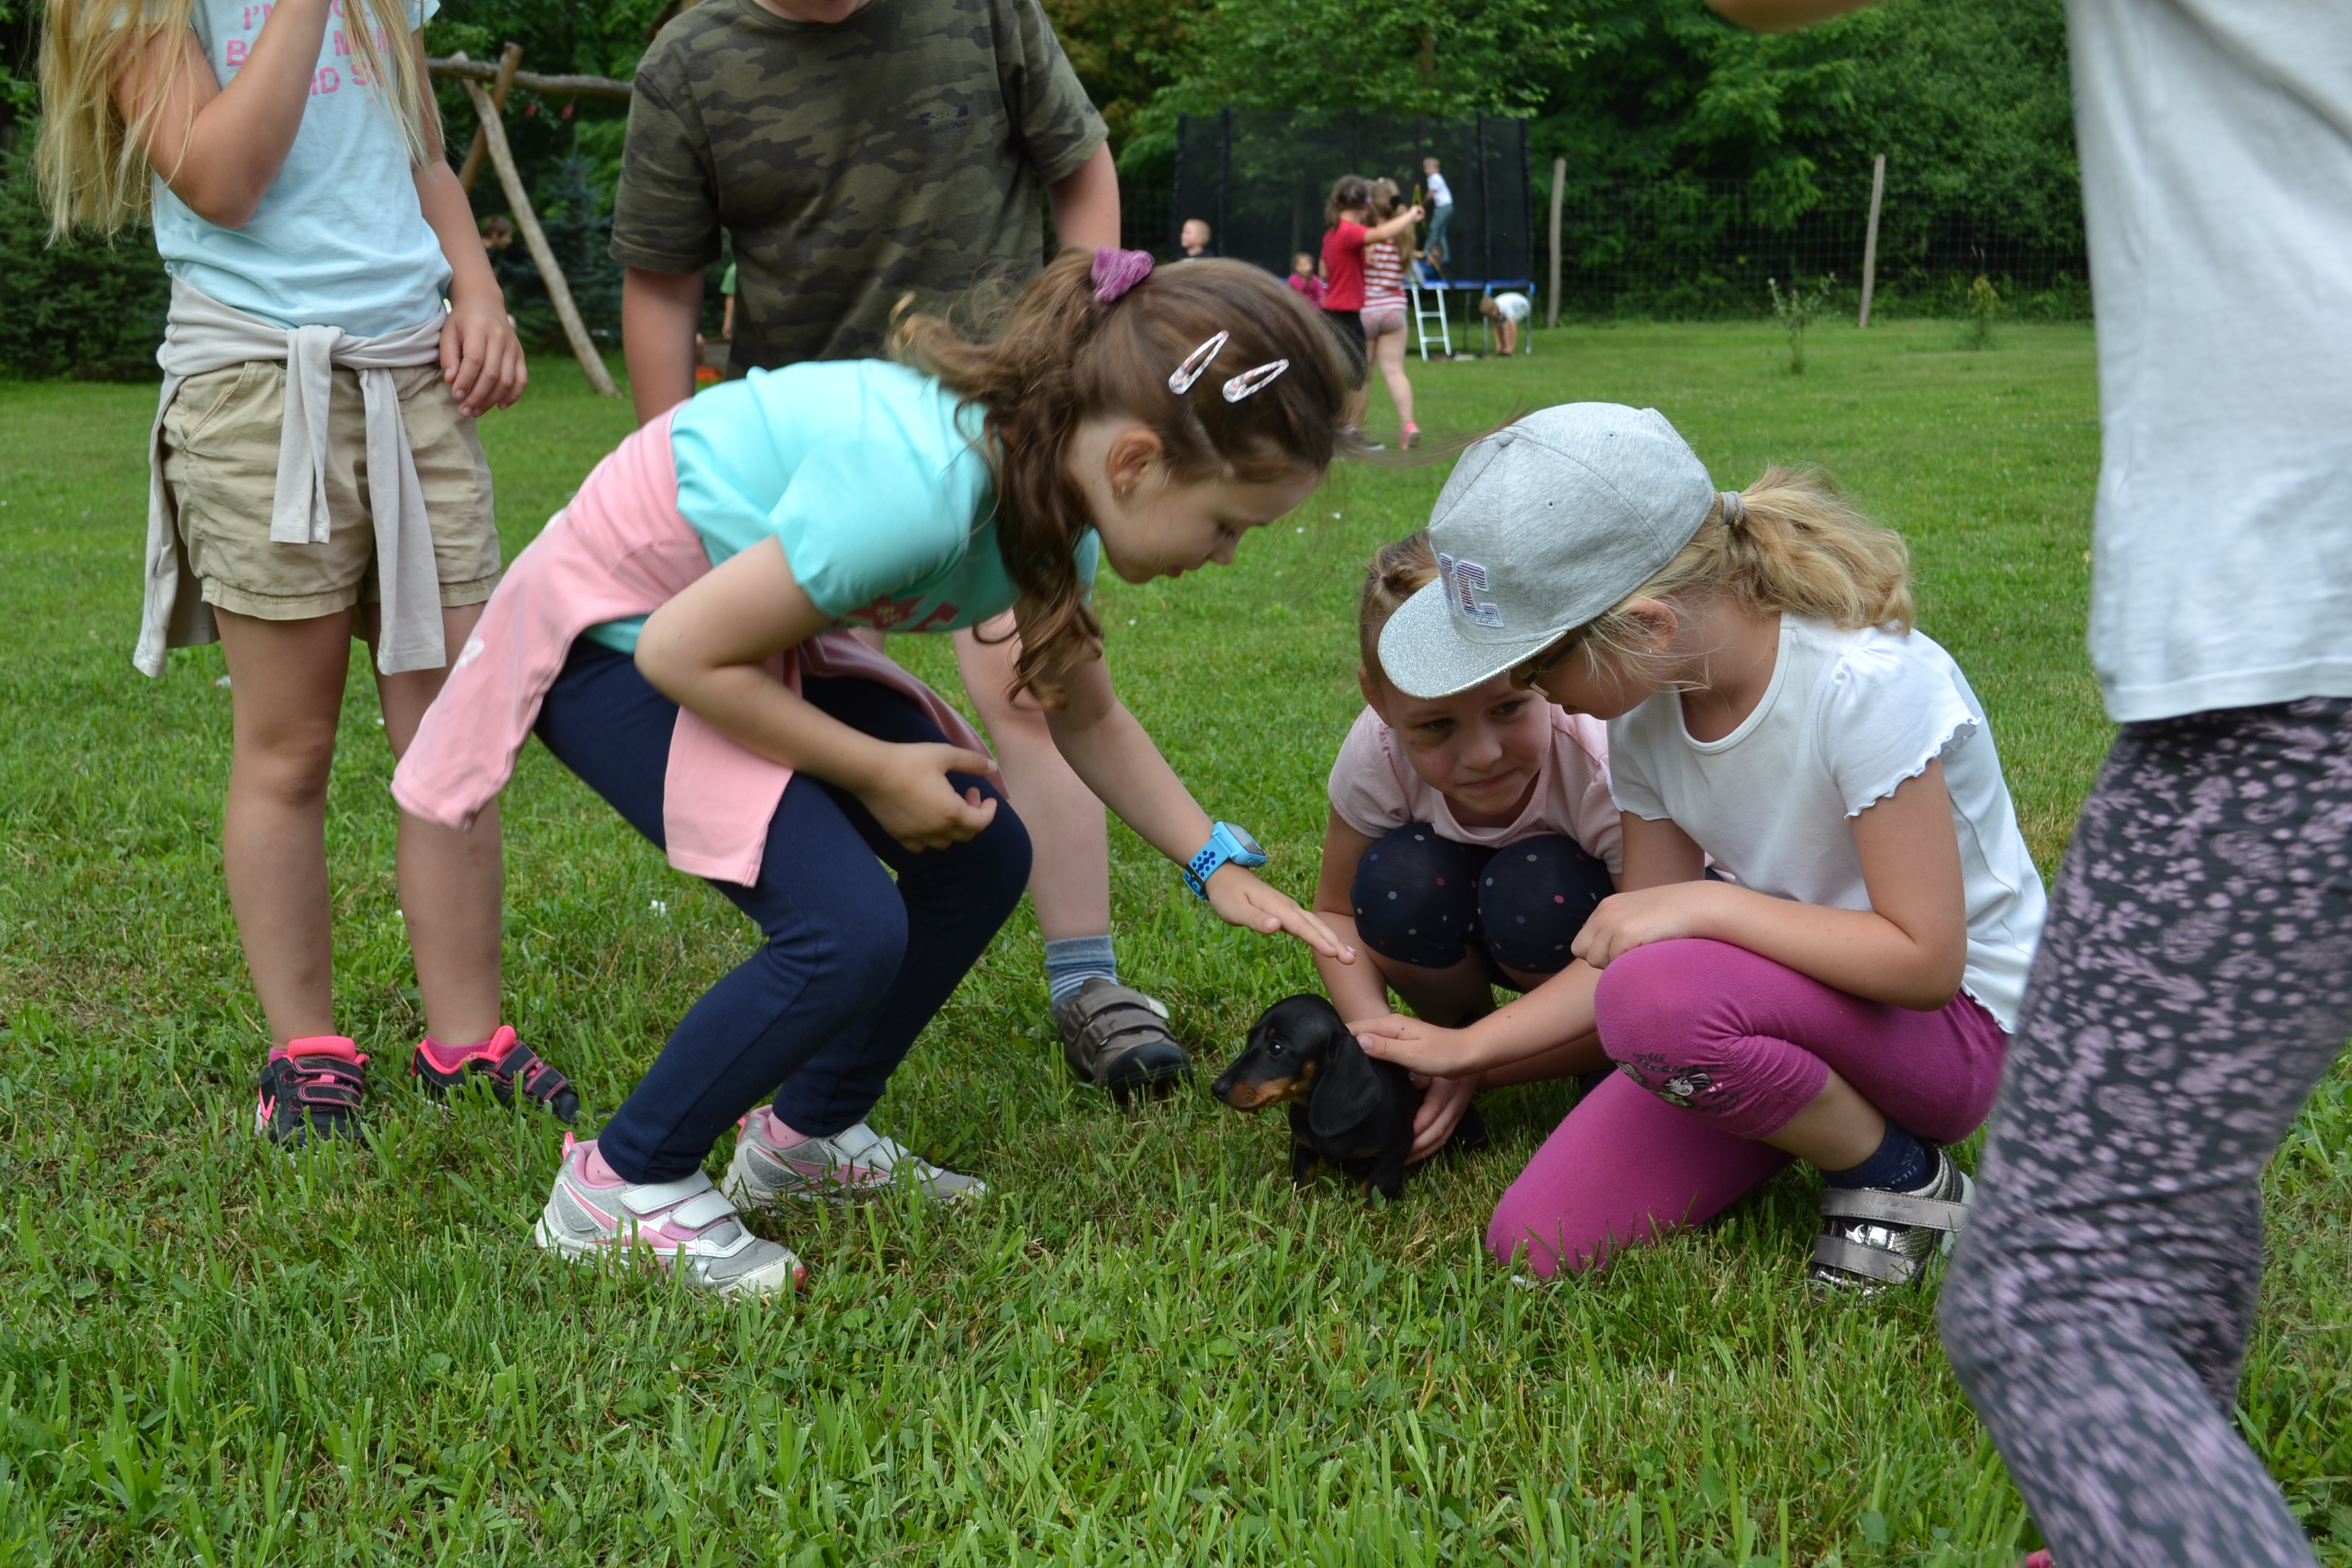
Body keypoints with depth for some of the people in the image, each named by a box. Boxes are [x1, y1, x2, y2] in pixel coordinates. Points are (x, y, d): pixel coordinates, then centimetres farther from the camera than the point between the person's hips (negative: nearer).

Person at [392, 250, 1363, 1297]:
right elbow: (683, 654, -28)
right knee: (847, 926, -21)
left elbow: (1085, 715, 7)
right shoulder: (918, 486, -37)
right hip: (614, 642, -9)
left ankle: (804, 1136, 19)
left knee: (982, 858, 2)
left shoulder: (1060, 493, -9)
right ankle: (620, 1187, -1)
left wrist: (1219, 865, 0)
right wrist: (876, 770, -19)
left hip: (752, 629, 9)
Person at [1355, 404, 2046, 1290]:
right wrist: (1465, 1049, -3)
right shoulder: (1648, 706, -5)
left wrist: (1703, 902, -28)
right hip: (1783, 986, 7)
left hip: (1953, 1018, -6)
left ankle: (1902, 1181, -9)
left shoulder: (1866, 684, -27)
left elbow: (1924, 959, -26)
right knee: (1538, 1247, -8)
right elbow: (1633, 945, 3)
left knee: (1663, 999, -36)